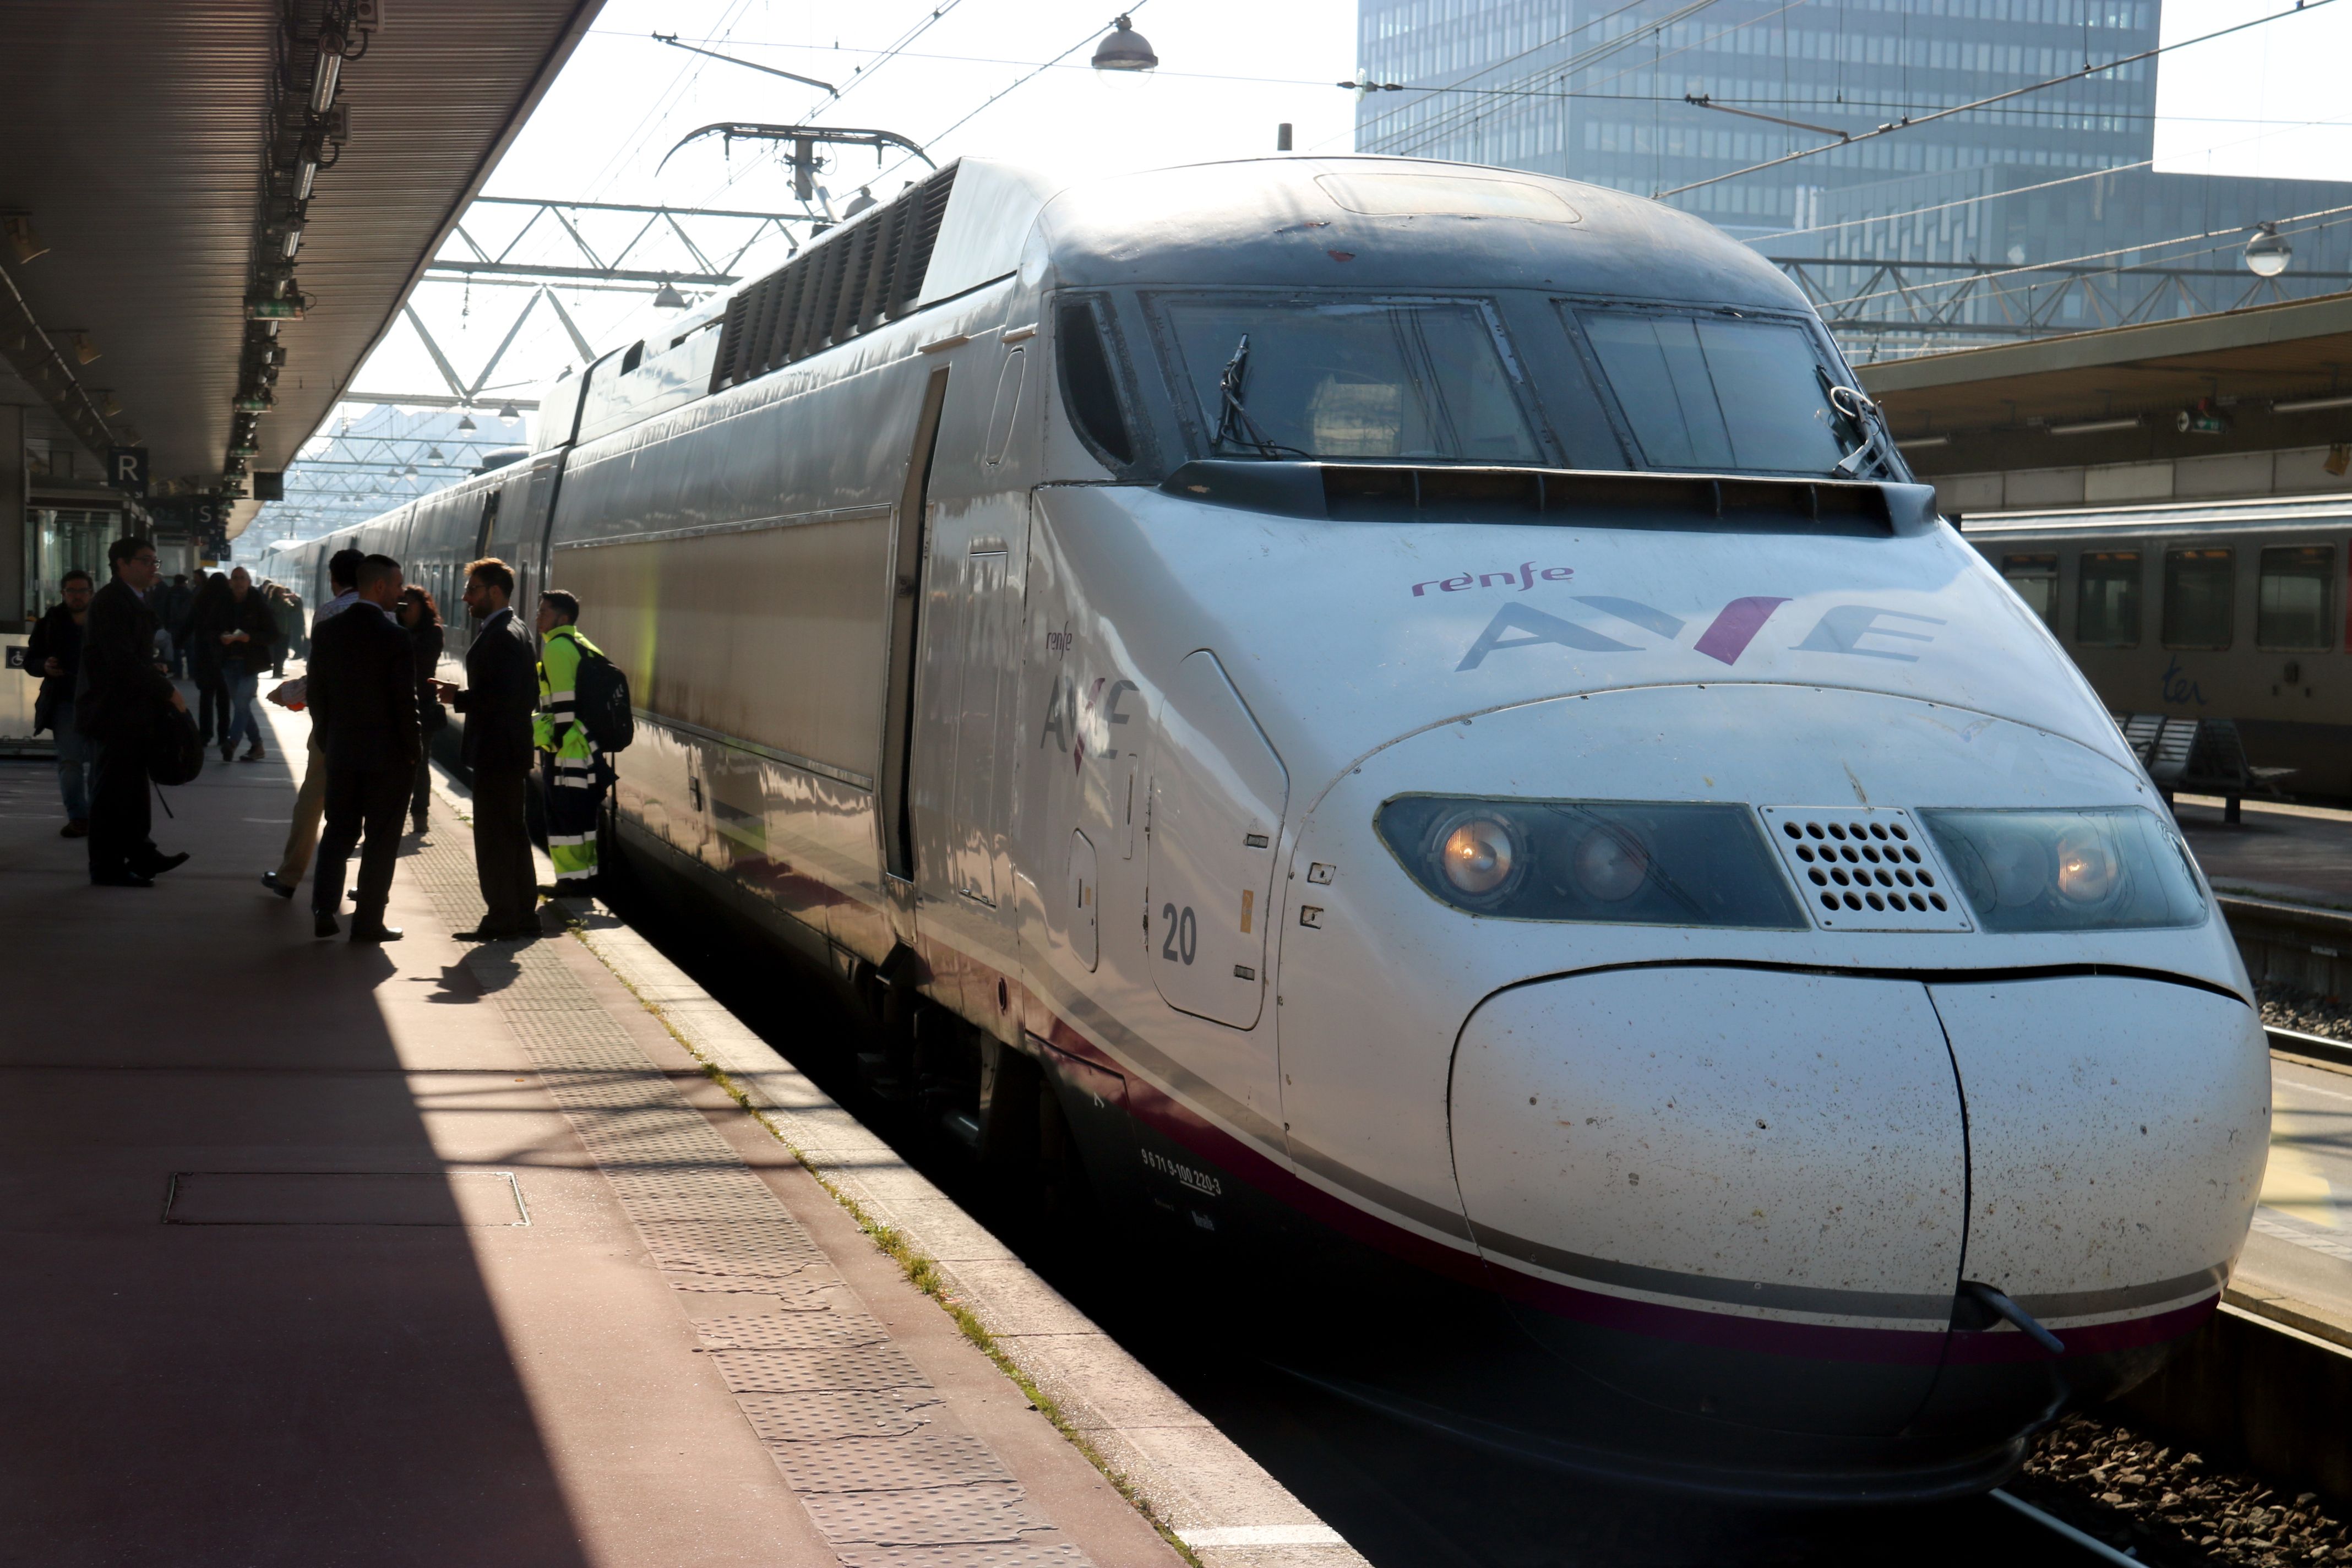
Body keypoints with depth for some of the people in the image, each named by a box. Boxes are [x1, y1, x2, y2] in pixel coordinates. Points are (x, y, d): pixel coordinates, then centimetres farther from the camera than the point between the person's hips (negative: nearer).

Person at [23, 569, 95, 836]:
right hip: (65, 703, 0)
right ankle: (78, 817, -3)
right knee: (69, 761, -7)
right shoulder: (50, 623, 2)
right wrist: (45, 666, -16)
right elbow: (30, 661, 6)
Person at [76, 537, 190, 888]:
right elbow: (122, 660, -24)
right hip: (116, 711, -10)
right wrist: (167, 691, -20)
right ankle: (107, 868, 3)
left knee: (133, 787, 15)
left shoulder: (126, 600, 15)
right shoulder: (112, 601, -16)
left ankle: (141, 855, 24)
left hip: (127, 711, 10)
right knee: (114, 790, -3)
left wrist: (152, 670, 6)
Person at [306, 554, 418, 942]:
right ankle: (368, 922, 5)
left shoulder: (328, 632, 2)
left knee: (338, 832, 15)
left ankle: (323, 912, 11)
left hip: (341, 751, 5)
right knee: (381, 838, 3)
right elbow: (405, 702, -15)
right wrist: (414, 749, -3)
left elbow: (316, 693, 8)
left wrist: (326, 741, 17)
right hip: (388, 755, -5)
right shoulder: (395, 637, -16)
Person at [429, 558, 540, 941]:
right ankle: (523, 914, 22)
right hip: (513, 751, 11)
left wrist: (459, 698, -13)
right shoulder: (515, 631, 15)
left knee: (494, 839, -5)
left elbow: (501, 696, -26)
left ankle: (502, 919, -1)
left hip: (497, 754, -11)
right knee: (513, 834, 15)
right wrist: (464, 692, 12)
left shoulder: (500, 636, -17)